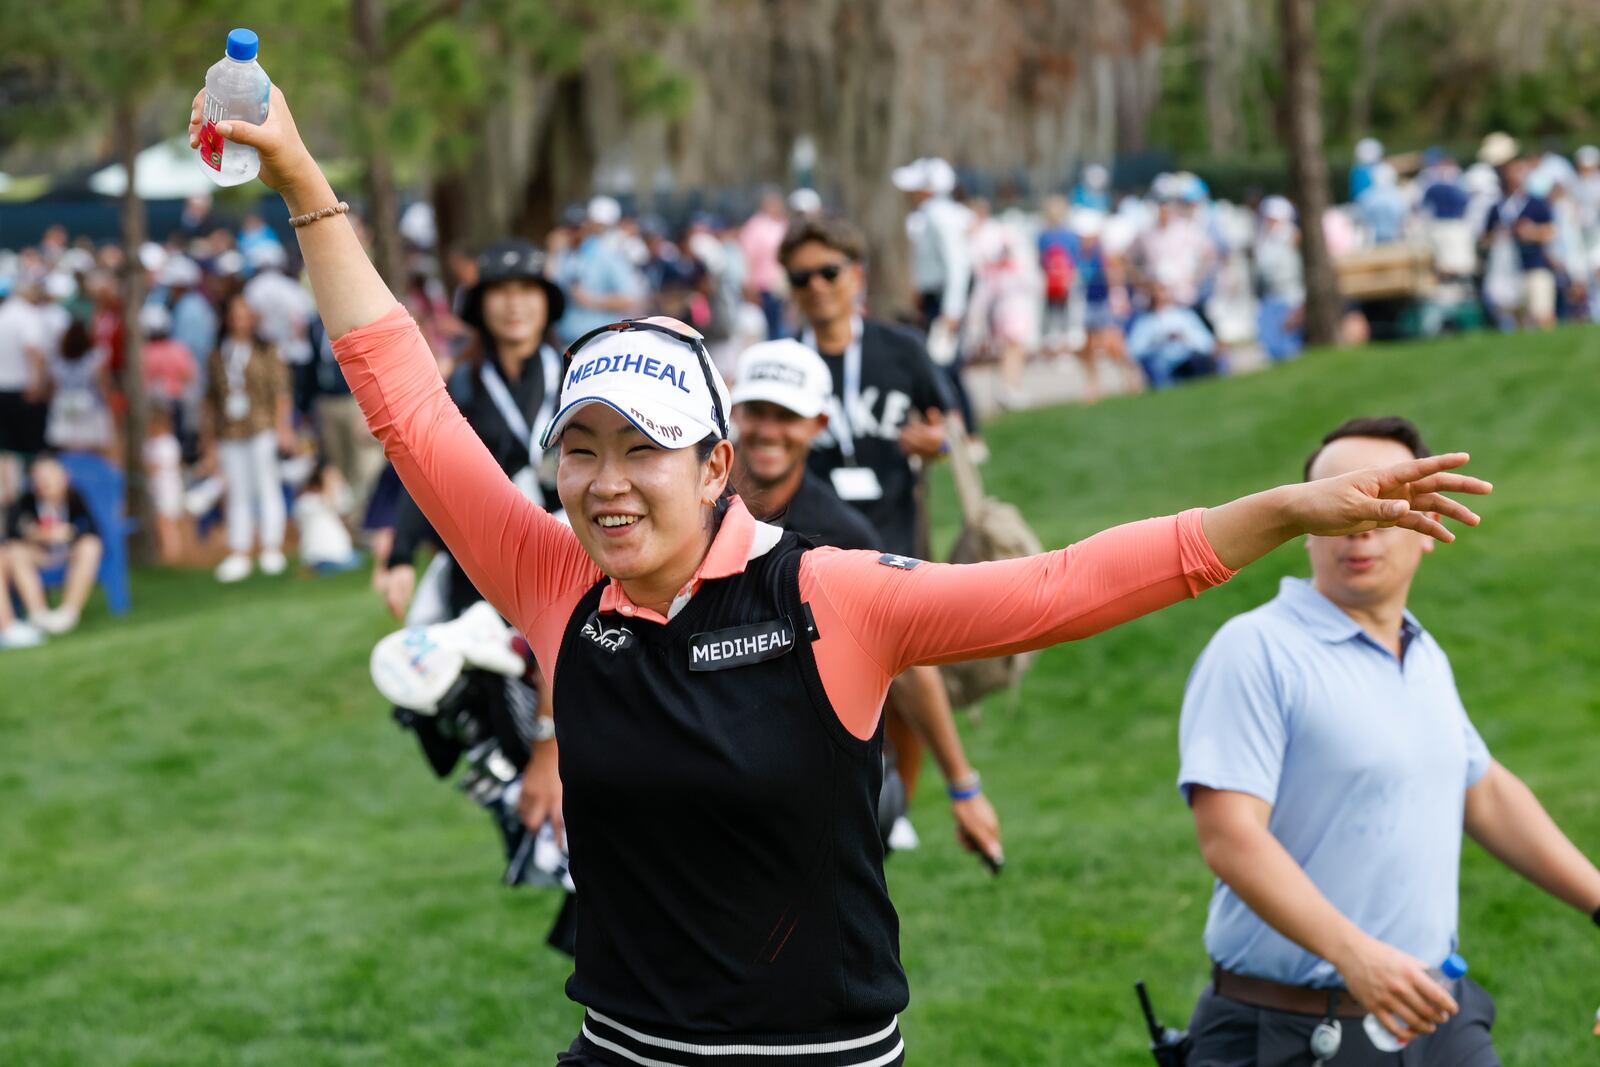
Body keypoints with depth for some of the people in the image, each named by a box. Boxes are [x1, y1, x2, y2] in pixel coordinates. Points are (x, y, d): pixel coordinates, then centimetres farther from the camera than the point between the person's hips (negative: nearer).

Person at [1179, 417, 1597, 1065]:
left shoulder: (1426, 658, 14)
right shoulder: (1256, 651, -12)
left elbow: (1485, 794, 27)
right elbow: (1229, 835, -22)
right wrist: (1354, 953, -31)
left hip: (1433, 1015, 7)